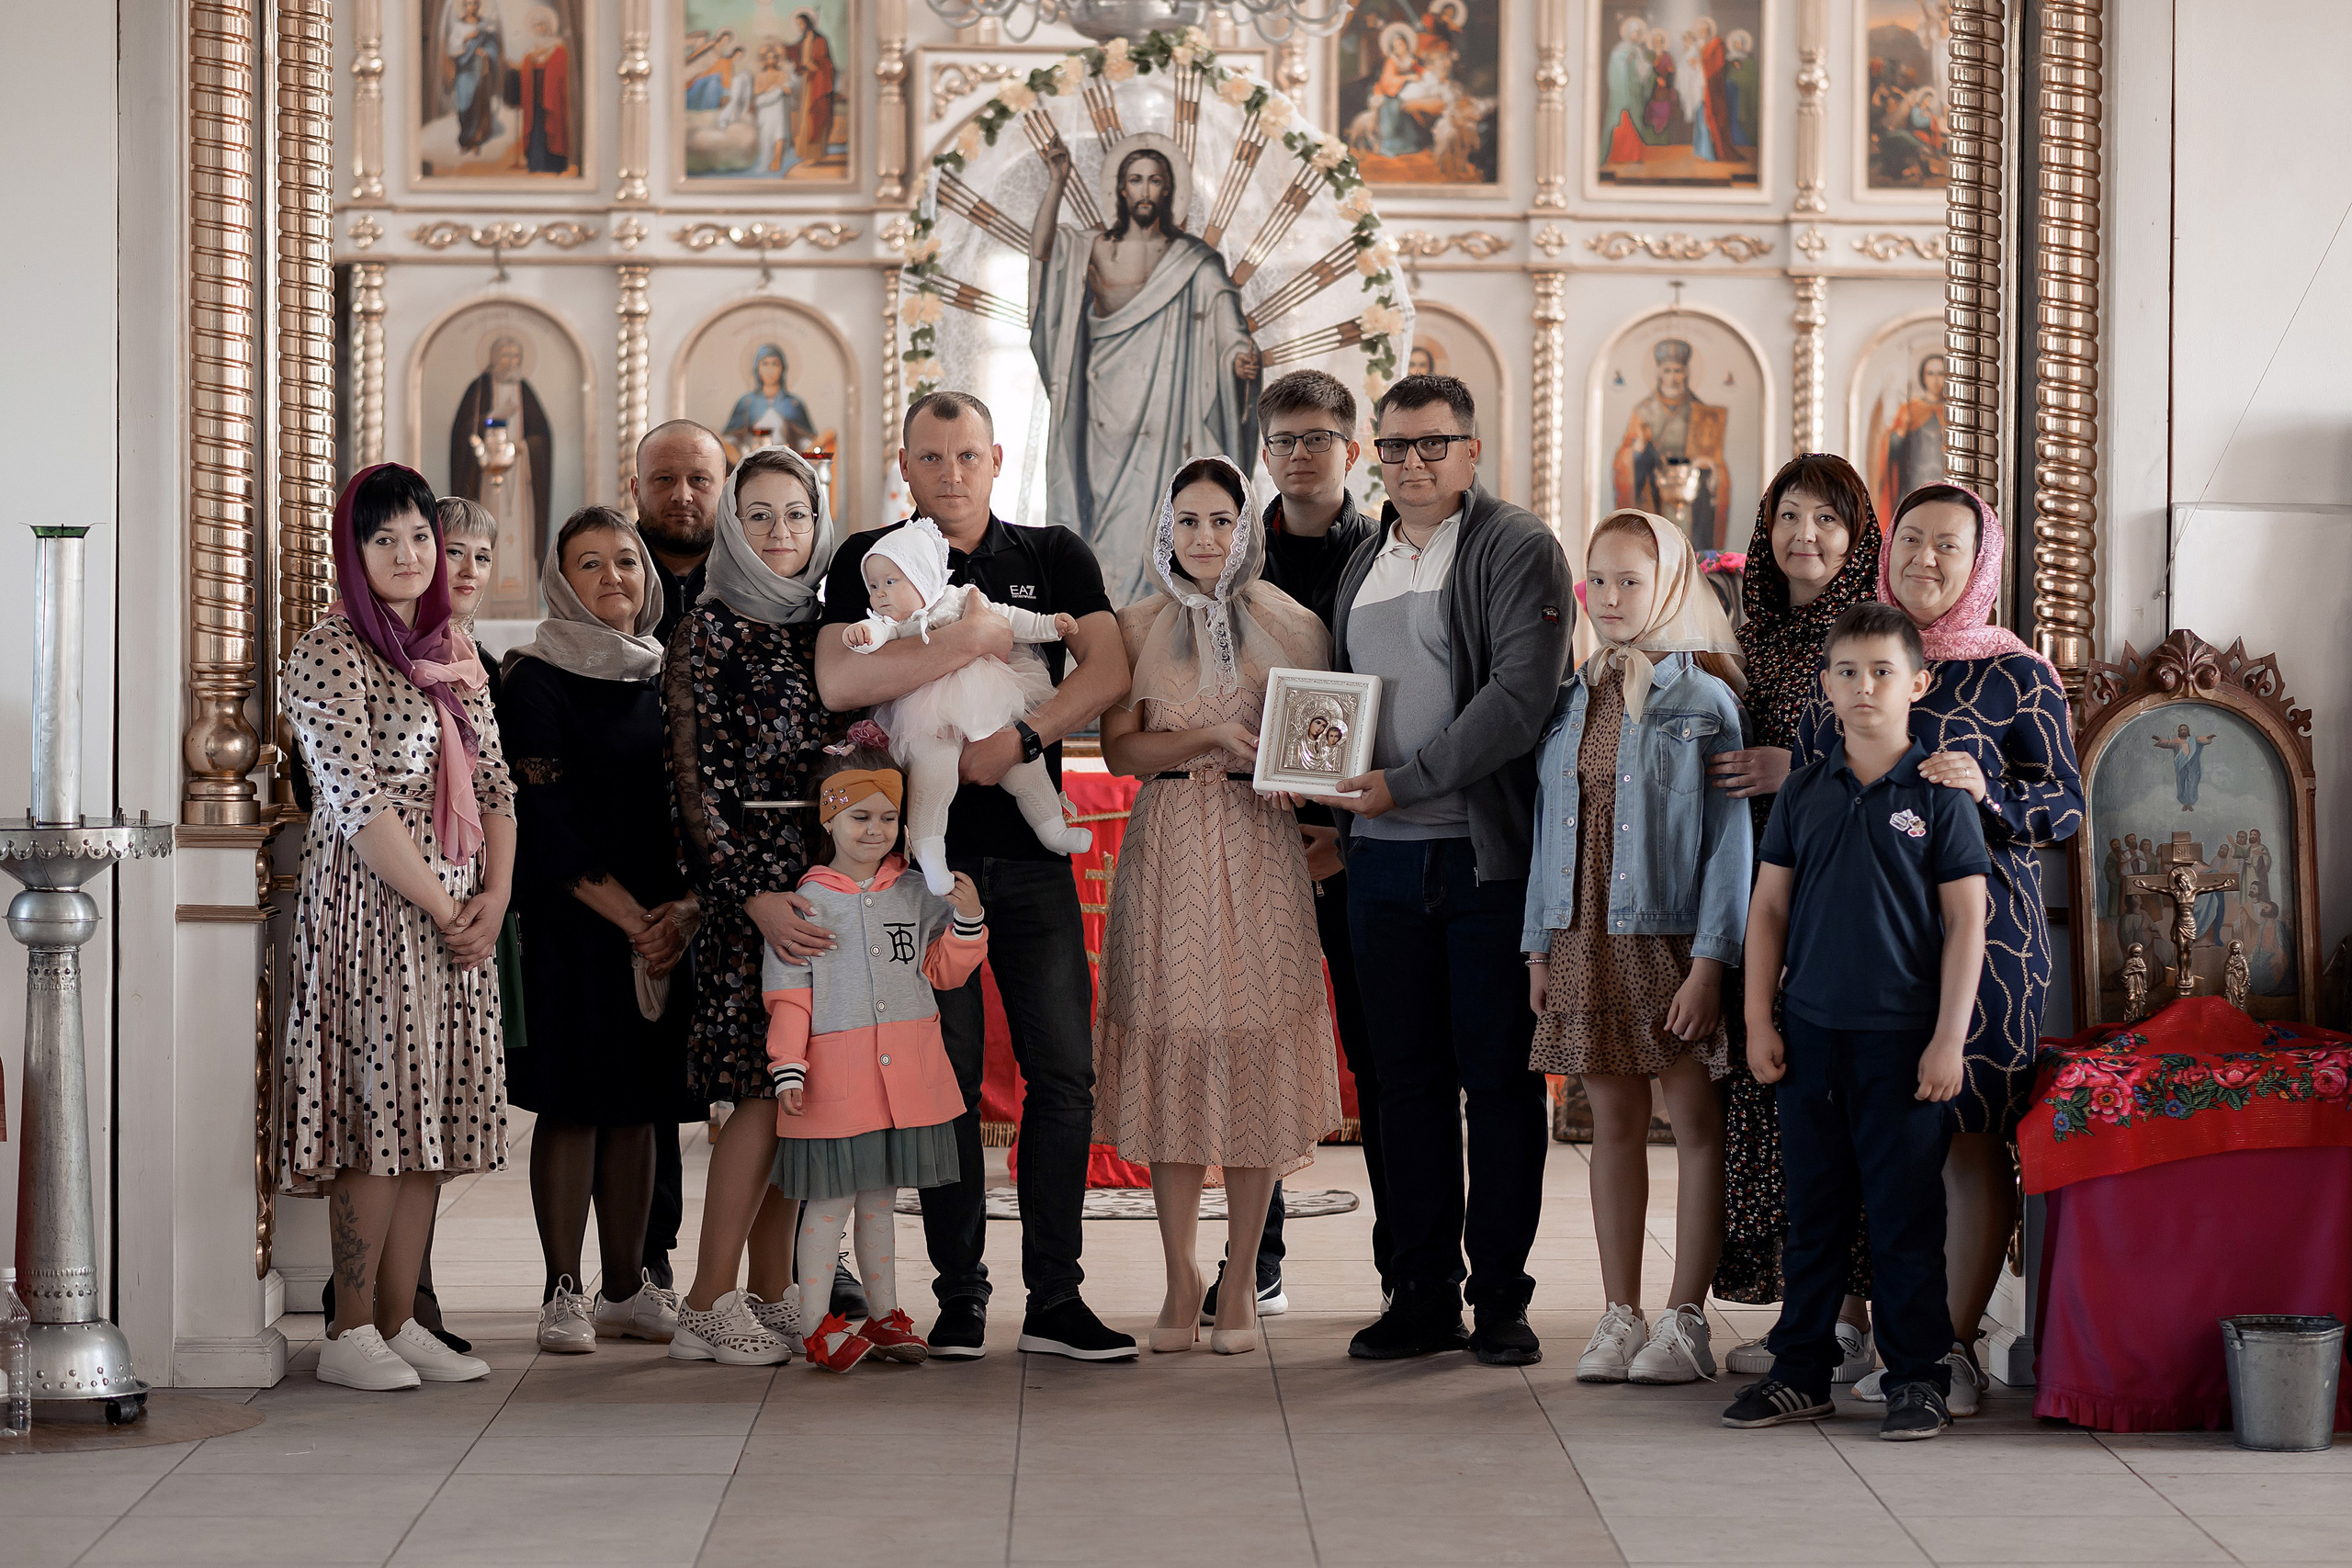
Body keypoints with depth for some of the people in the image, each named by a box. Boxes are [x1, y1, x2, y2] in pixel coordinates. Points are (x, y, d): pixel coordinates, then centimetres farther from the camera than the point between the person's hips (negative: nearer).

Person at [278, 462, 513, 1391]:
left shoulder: (454, 655, 16)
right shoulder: (328, 657, -7)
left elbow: (495, 784, 14)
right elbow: (357, 803, -15)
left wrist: (495, 896, -2)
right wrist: (441, 906, -13)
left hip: (458, 913, 7)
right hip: (371, 906, -7)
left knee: (429, 1114, 6)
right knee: (378, 1104, -8)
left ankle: (400, 1322, 10)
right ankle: (351, 1333, -2)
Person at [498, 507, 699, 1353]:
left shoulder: (665, 679, 13)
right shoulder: (536, 680, -3)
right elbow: (547, 822, -11)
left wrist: (688, 907, -7)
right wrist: (629, 917, -14)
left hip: (663, 927, 5)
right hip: (570, 927, -5)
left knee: (635, 1105, 7)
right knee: (571, 1102, -4)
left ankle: (626, 1288, 13)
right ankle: (564, 1293, 1)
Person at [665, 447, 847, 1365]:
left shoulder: (828, 627, 15)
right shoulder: (709, 633, -2)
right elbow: (695, 780, -8)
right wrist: (755, 896, -16)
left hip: (828, 873, 6)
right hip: (749, 881, -6)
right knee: (766, 1088, -10)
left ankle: (772, 1295, 13)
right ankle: (709, 1306, -5)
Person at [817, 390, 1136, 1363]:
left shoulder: (1054, 557, 11)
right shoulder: (870, 563, 6)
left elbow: (1108, 670, -4)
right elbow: (838, 681, -11)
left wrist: (1023, 736, -17)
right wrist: (973, 640, -13)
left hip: (1031, 854, 2)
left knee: (1064, 1071, -2)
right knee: (946, 1076, 0)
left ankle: (1054, 1299, 4)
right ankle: (959, 1298, 6)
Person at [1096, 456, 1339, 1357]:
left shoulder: (1291, 627, 7)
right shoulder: (1138, 627, 7)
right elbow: (1121, 749, 0)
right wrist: (1213, 739, -14)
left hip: (1259, 852, 0)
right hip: (1166, 853, 0)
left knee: (1254, 1047, -2)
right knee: (1171, 1049, -1)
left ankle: (1240, 1279, 6)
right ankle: (1181, 1279, 7)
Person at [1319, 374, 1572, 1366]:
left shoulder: (1519, 550, -4)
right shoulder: (1365, 562, 18)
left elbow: (1520, 695, -15)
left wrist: (1406, 781, -17)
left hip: (1486, 853, -6)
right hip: (1382, 857, 6)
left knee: (1499, 1078, 0)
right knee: (1409, 1078, 8)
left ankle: (1501, 1296, 6)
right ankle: (1424, 1294, 14)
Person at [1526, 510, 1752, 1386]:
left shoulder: (1703, 700, -6)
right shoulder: (1573, 702, 10)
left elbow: (1728, 839, -9)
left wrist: (1711, 961, -16)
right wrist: (1540, 945, 10)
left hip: (1671, 939, -5)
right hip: (1587, 941, 5)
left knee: (1695, 1120, 1)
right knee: (1613, 1123, 9)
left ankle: (1685, 1321, 6)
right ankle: (1620, 1317, 14)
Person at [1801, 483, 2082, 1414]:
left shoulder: (2015, 675, 2)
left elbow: (2067, 806, 0)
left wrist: (1987, 792, -18)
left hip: (1980, 929, -3)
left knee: (1972, 1138, -3)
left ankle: (1955, 1343, 5)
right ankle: (1894, 1338, 11)